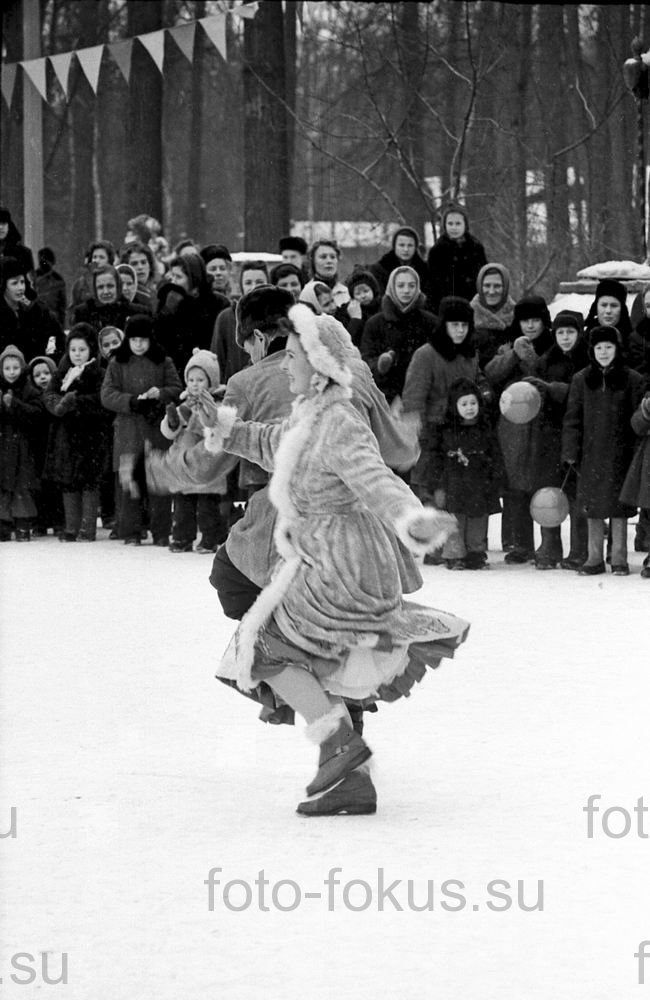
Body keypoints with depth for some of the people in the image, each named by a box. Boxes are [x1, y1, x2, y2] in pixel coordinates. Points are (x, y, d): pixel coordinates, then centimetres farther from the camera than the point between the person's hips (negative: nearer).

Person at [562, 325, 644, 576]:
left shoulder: (632, 380, 1)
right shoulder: (581, 380, 6)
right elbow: (572, 418, 7)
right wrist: (570, 451, 0)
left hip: (619, 453, -2)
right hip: (590, 452, 2)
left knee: (618, 507, 1)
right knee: (593, 507, 5)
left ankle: (619, 558, 8)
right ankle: (594, 558, 12)